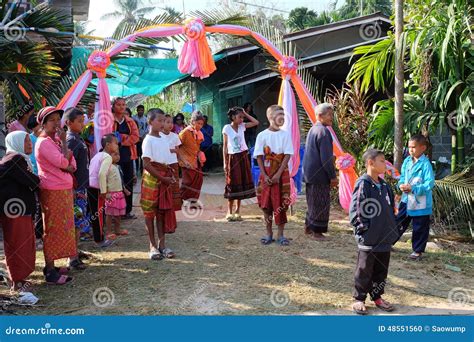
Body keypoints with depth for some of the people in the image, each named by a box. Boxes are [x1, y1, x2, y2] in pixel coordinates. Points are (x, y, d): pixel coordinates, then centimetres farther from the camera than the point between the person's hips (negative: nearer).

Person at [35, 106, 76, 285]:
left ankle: (52, 265, 25)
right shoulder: (44, 142, -15)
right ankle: (51, 272, 1)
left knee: (60, 228, 15)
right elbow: (63, 162, -25)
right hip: (53, 192, -9)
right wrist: (64, 141, -15)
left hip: (63, 190, 9)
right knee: (53, 230, -5)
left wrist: (69, 165, -10)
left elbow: (70, 161, 13)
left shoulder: (55, 140, 14)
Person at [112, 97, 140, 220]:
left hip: (128, 154, 5)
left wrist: (122, 140, -11)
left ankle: (127, 211, 18)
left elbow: (136, 136, 1)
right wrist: (126, 137, -12)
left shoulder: (130, 121, 13)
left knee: (129, 182, 8)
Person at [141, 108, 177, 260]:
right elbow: (146, 164, -16)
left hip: (164, 178, 7)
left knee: (163, 211, 10)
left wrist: (170, 176, 2)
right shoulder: (148, 140, -11)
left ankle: (162, 243, 17)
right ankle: (152, 245, 10)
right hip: (152, 178, -7)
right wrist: (162, 178, -15)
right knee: (150, 212, 3)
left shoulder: (164, 139, 10)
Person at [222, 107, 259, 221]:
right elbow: (225, 146, -4)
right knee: (232, 184, 0)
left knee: (242, 183, 7)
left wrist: (245, 114, 3)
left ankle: (237, 211, 17)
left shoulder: (242, 126, 5)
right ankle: (229, 212, 10)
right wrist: (225, 162, -7)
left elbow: (256, 122, 8)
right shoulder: (227, 128, -6)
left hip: (243, 157, 4)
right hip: (233, 157, -4)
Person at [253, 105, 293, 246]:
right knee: (266, 204, 5)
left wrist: (278, 174, -13)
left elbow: (287, 155, -5)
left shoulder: (285, 135, -1)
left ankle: (280, 235, 12)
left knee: (281, 204, 2)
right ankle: (269, 234, 18)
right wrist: (265, 176, -9)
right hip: (266, 175, 0)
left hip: (282, 175, 0)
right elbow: (259, 157, -1)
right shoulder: (262, 135, -1)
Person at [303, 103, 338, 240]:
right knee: (321, 203, 0)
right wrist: (333, 176, -14)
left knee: (313, 202, 19)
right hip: (320, 175, -10)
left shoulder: (312, 130, 12)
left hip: (309, 173, 10)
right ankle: (317, 232, 7)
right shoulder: (323, 131, -17)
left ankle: (308, 227, 28)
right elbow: (326, 157, -20)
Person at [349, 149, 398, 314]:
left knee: (381, 270, 17)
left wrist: (392, 229, 12)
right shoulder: (363, 184, -15)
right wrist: (362, 227, -15)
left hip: (385, 238, 7)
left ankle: (377, 297, 31)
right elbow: (354, 208, -17)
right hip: (368, 239, -7)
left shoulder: (384, 185, 8)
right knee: (364, 270, 5)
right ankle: (359, 299, 18)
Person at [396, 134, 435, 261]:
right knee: (399, 222, 17)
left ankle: (417, 250, 24)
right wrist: (401, 184, -8)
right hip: (406, 199, 6)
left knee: (420, 228, 9)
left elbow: (429, 184, -20)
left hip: (421, 202, -6)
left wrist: (413, 188, -24)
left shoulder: (425, 164, -17)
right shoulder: (407, 161, 2)